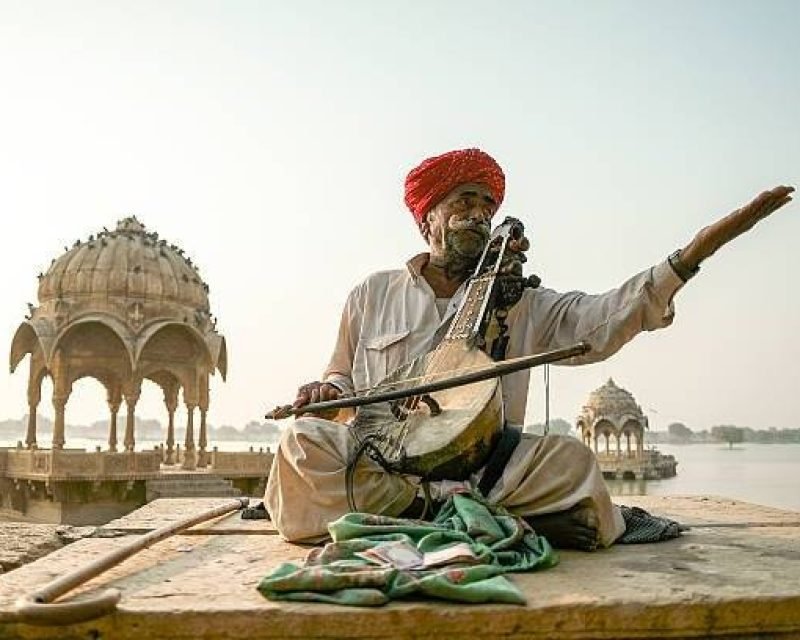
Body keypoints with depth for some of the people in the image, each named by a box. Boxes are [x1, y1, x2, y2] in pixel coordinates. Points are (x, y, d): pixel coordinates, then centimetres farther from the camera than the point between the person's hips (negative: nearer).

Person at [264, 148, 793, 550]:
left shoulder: (518, 303, 11)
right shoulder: (372, 295, 12)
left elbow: (599, 320, -4)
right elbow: (342, 377, 21)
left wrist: (689, 257, -16)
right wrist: (330, 388, -6)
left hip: (484, 469, 0)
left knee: (569, 457, -26)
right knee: (306, 440, -30)